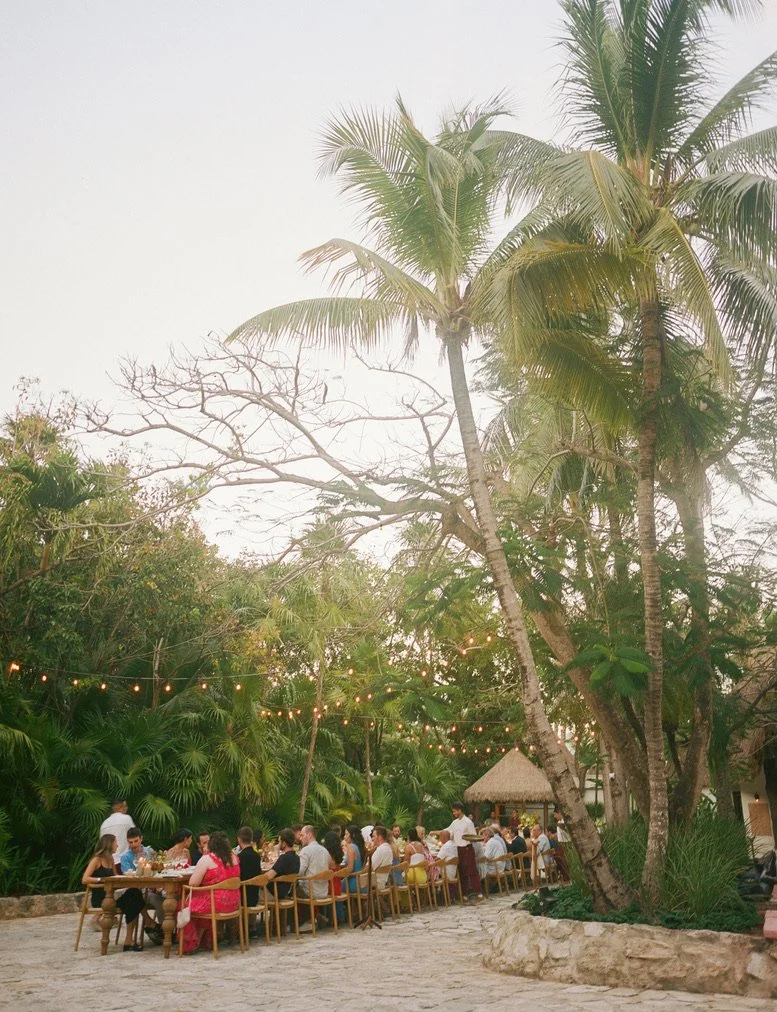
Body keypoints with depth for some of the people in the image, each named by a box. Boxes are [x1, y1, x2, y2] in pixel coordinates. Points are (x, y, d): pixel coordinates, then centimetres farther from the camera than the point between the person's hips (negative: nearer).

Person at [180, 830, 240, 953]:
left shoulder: (206, 859, -13)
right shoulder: (234, 858, 5)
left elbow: (192, 883, -16)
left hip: (215, 903, -7)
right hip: (233, 903, 7)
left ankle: (190, 944, 23)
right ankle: (205, 942, 34)